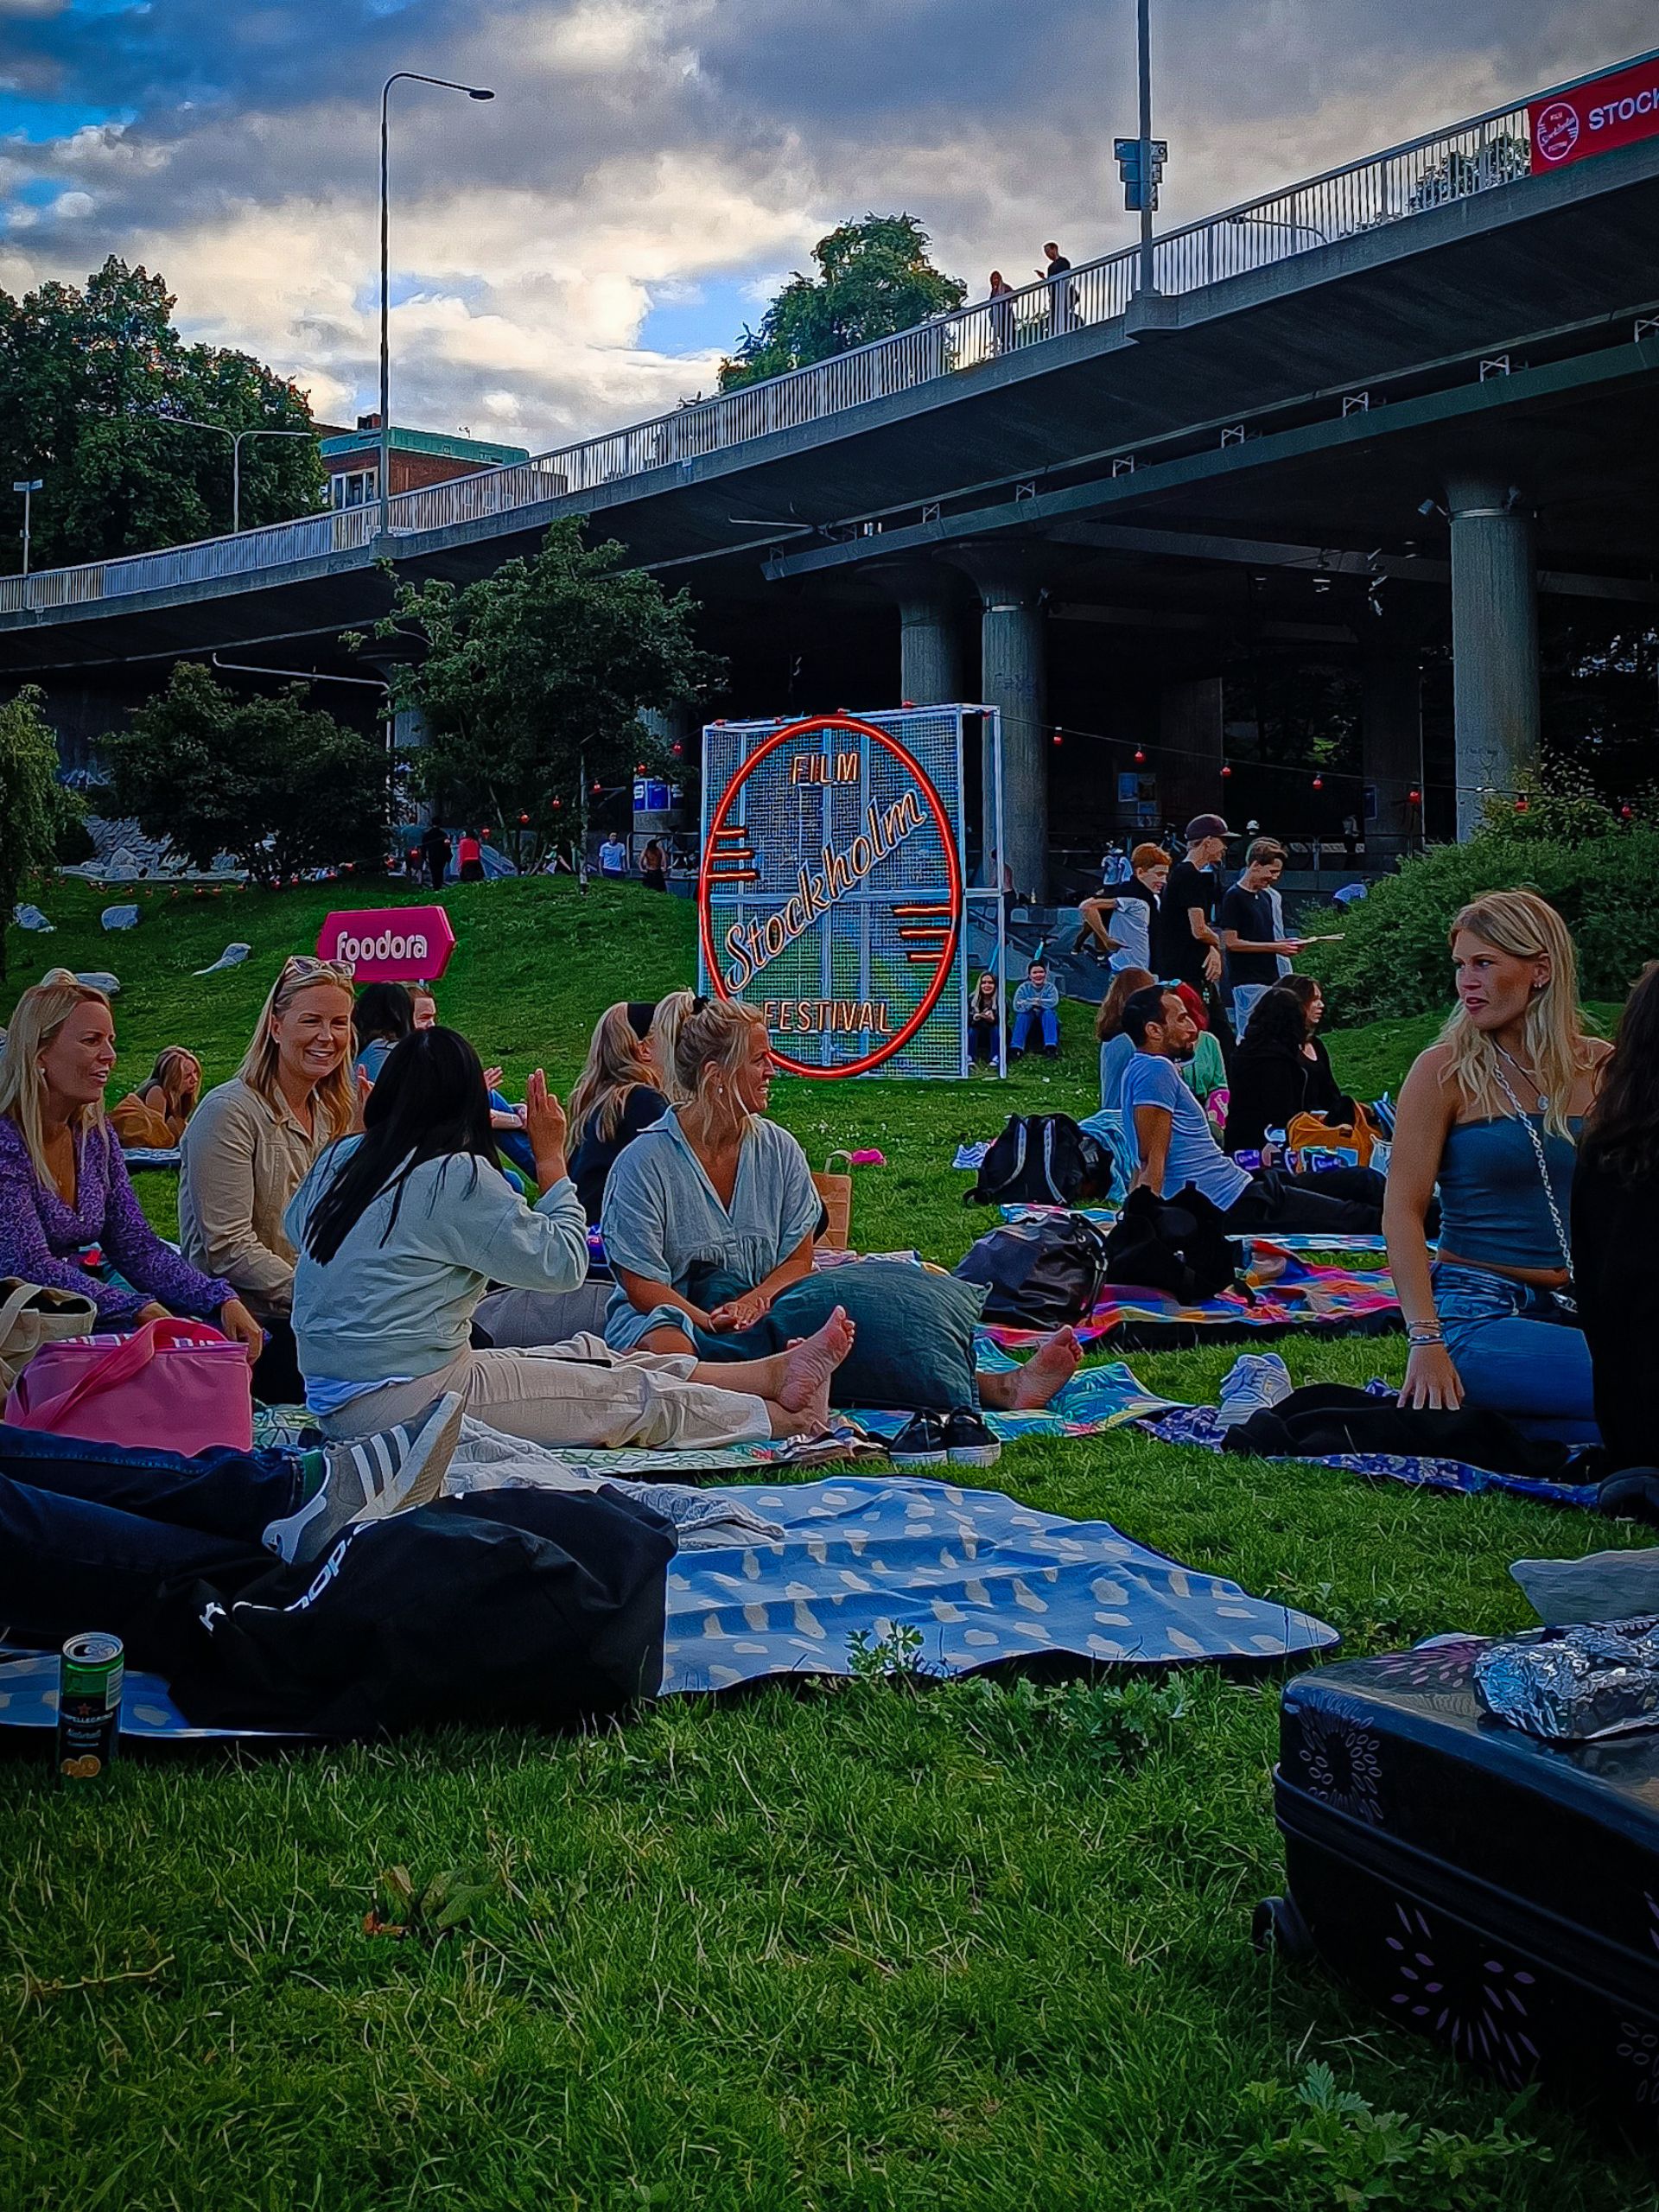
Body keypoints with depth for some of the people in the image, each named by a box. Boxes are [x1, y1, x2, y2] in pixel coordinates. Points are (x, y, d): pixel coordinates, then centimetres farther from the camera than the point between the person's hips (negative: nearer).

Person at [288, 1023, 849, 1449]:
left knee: (586, 1356, 14)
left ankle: (773, 1373, 20)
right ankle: (787, 1419, 18)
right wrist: (551, 1158, -2)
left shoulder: (340, 1158, 4)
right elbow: (564, 1262, -12)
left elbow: (295, 1227, 27)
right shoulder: (456, 1176, -18)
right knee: (627, 1395, 4)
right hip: (404, 1401, -9)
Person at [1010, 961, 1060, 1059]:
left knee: (1048, 1012, -30)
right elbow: (1017, 1006, -19)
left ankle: (1051, 1048, -40)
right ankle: (1016, 1048, -39)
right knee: (1022, 1014, -29)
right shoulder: (1024, 988, -5)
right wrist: (1032, 1003, -30)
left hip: (1047, 1023, 0)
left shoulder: (1050, 987, -5)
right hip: (1028, 1027, 0)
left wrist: (1033, 1001, -25)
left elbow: (1054, 1002, -26)